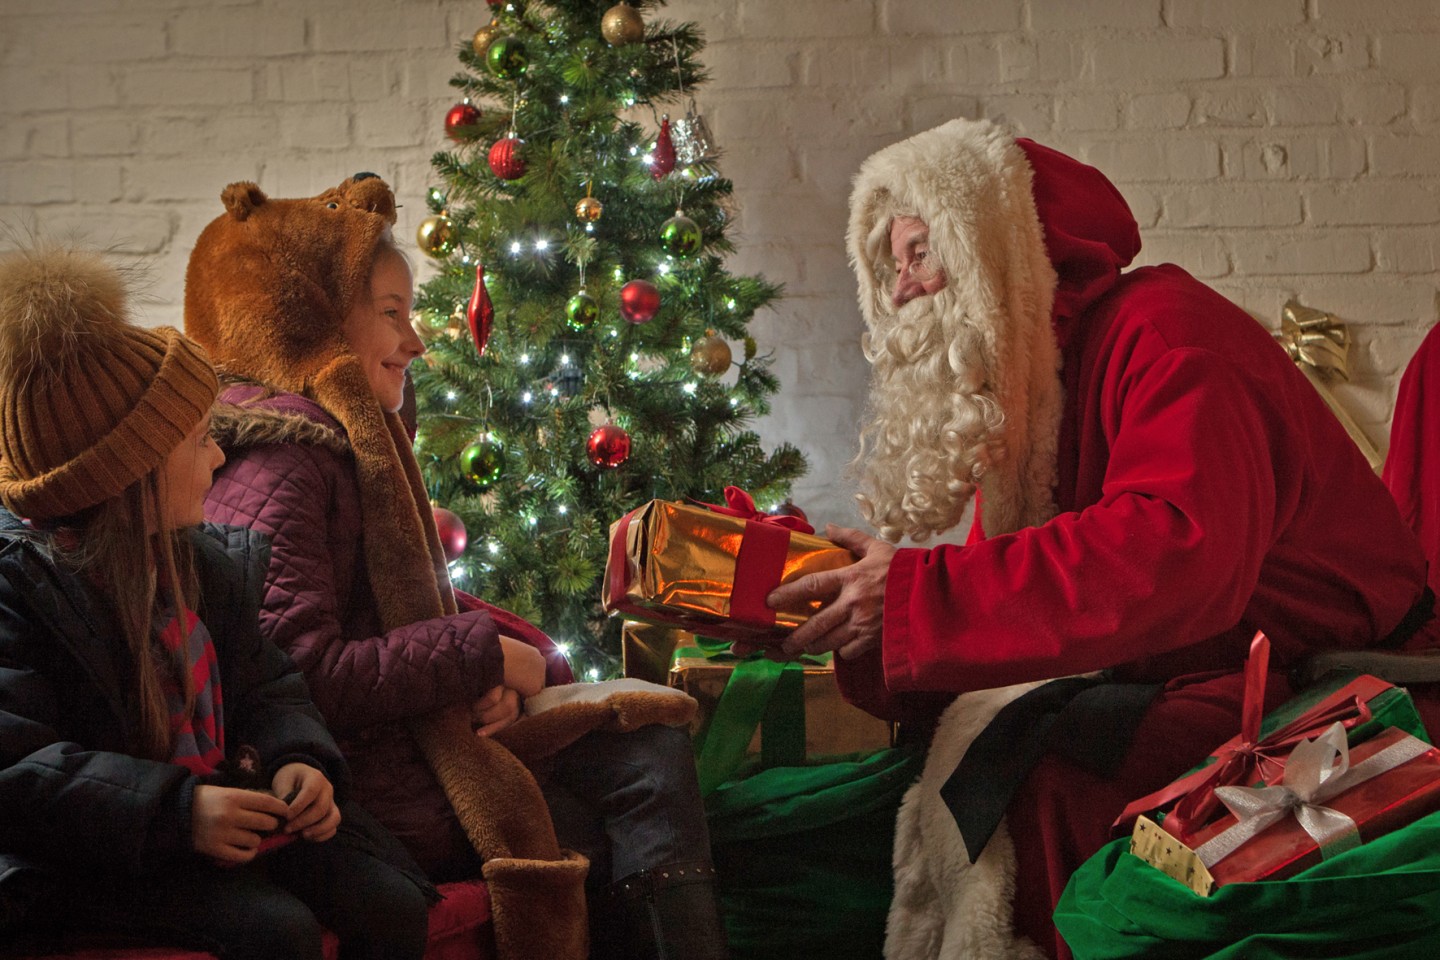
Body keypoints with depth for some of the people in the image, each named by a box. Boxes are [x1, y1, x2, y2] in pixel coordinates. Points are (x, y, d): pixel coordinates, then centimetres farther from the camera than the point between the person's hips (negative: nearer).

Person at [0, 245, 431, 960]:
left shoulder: (202, 560, 11)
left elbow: (265, 684, 17)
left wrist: (297, 759, -8)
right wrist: (176, 810, -30)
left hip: (225, 814, 7)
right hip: (88, 862, -7)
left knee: (390, 901, -10)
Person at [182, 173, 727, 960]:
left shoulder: (348, 445, 19)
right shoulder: (275, 471, -15)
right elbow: (307, 674, -24)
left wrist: (510, 665, -3)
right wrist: (485, 656, -15)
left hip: (427, 740, 9)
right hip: (382, 796, -9)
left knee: (654, 749, -6)